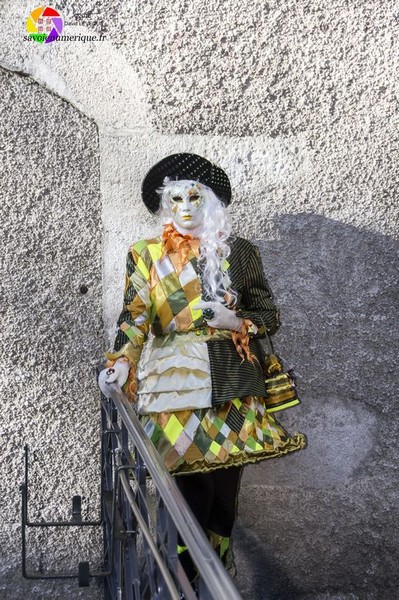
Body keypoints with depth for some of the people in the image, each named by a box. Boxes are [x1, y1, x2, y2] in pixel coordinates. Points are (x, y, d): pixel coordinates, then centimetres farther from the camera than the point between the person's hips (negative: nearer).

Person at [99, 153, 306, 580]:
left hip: (233, 381, 1)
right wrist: (120, 362, -14)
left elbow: (269, 316, 11)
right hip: (180, 381, -1)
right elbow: (135, 316, 2)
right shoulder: (148, 255, 9)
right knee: (194, 485, -8)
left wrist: (235, 321, -8)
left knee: (226, 484, 2)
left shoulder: (239, 252, 10)